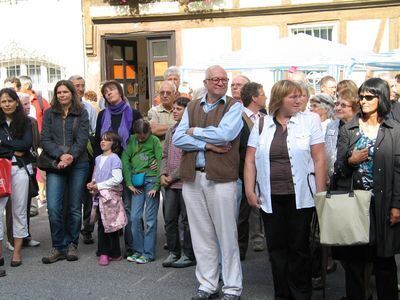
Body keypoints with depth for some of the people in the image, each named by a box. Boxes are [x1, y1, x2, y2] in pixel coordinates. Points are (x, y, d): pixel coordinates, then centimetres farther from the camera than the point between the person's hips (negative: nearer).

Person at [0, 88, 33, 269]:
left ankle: (17, 251, 13)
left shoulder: (25, 122, 8)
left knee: (19, 210, 5)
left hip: (20, 168, 1)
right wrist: (15, 150, -10)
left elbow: (27, 143, -5)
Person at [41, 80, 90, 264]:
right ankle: (58, 247, 3)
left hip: (78, 164, 0)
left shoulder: (81, 113, 6)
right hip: (55, 165, 1)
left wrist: (71, 156, -18)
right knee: (53, 207, -9)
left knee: (74, 208, 5)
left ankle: (72, 245, 18)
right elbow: (45, 140, 1)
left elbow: (82, 139, -3)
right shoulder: (49, 114, 9)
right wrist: (60, 155, -15)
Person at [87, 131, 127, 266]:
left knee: (111, 225, -1)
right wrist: (92, 184, 2)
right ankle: (103, 252, 13)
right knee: (101, 225, 6)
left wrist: (99, 186, -14)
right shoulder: (98, 159, 13)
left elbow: (117, 179, -17)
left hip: (111, 196, -6)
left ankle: (115, 253, 8)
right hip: (100, 196, 7)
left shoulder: (114, 159, -9)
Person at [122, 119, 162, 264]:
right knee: (135, 217, 2)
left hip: (151, 180, -4)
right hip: (137, 181, 4)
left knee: (150, 218, 0)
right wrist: (129, 183, -2)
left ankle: (148, 253, 6)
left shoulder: (154, 141, -3)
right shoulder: (131, 140, 8)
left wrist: (156, 186, -13)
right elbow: (125, 160, 5)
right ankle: (138, 250, 14)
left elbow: (160, 163, -8)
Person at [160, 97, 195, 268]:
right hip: (170, 184, 7)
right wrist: (163, 174, 2)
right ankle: (173, 252, 21)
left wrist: (173, 176, -11)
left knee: (187, 220, 2)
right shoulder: (170, 131, 14)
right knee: (169, 219, 10)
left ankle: (189, 255, 12)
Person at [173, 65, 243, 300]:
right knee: (201, 234, 11)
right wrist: (207, 144, -12)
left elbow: (225, 133, -17)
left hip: (221, 177, -4)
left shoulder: (234, 106, 0)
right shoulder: (192, 107, 13)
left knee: (227, 235, 2)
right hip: (192, 177, 4)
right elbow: (178, 138, 0)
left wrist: (195, 131, -4)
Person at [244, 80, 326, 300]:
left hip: (300, 197, -2)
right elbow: (250, 160, 6)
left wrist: (320, 194, -7)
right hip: (270, 197, 2)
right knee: (276, 247, 8)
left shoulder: (310, 121, 1)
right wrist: (249, 191, -1)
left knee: (299, 247, 5)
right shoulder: (261, 124, 6)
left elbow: (319, 160, -2)